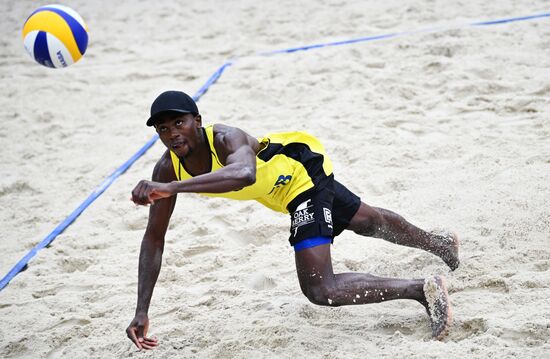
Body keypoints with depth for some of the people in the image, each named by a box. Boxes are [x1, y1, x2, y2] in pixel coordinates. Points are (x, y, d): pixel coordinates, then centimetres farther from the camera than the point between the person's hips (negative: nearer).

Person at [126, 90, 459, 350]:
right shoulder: (166, 170, -18)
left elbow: (244, 174, -63)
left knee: (320, 289, -19)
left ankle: (423, 289, -9)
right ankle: (441, 243, 58)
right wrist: (142, 312, -16)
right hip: (286, 189, 8)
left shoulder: (227, 139, -38)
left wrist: (171, 188, -71)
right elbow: (154, 238, -11)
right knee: (368, 221, 30)